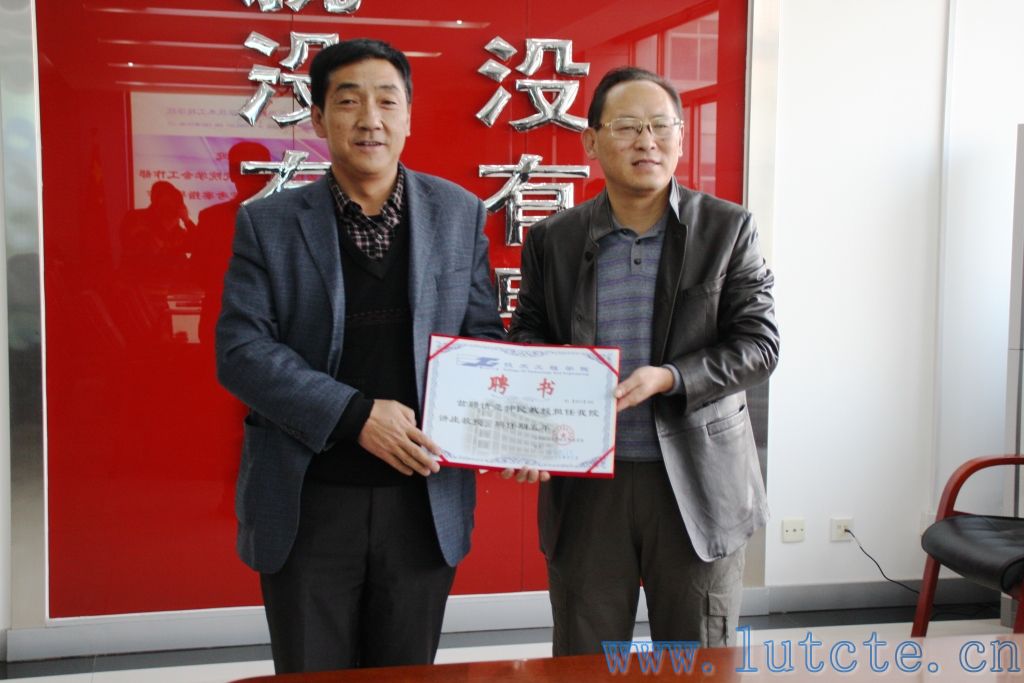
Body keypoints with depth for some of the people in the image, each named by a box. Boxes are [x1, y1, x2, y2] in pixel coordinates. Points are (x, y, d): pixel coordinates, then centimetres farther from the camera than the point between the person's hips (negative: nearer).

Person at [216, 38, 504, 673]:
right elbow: (241, 350, -8)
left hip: (426, 497, 1)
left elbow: (483, 336, 7)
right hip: (308, 502, -1)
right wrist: (356, 414, -18)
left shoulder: (459, 214, 5)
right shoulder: (268, 223, 0)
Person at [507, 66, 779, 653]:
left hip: (699, 483, -1)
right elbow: (528, 337, 11)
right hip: (584, 485, 2)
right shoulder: (553, 239, 3)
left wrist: (667, 379, -20)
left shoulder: (729, 229, -2)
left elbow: (759, 345, -5)